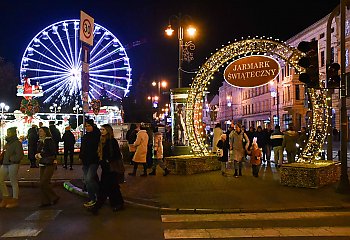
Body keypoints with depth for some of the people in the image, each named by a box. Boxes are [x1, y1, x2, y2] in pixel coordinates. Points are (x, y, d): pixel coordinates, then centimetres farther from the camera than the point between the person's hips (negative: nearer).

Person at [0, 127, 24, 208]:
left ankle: (15, 200, 10)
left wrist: (10, 159, -17)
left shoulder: (17, 143, -10)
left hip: (13, 164, -9)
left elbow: (20, 155, -17)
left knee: (13, 182, -1)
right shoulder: (8, 143, 17)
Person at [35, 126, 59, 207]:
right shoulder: (40, 141, 12)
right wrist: (37, 155, -2)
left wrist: (41, 154, -15)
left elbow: (53, 152, -19)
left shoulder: (50, 140, -11)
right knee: (43, 183, 6)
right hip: (42, 164, 8)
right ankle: (45, 201, 14)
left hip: (50, 164, -8)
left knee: (44, 182, -11)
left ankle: (54, 198, 5)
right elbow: (38, 151, 21)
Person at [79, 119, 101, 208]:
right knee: (87, 181, 8)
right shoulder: (85, 136, 13)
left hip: (94, 161, -7)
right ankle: (92, 199, 18)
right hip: (85, 161, 7)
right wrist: (81, 157, 12)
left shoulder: (97, 136, -6)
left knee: (89, 179, -20)